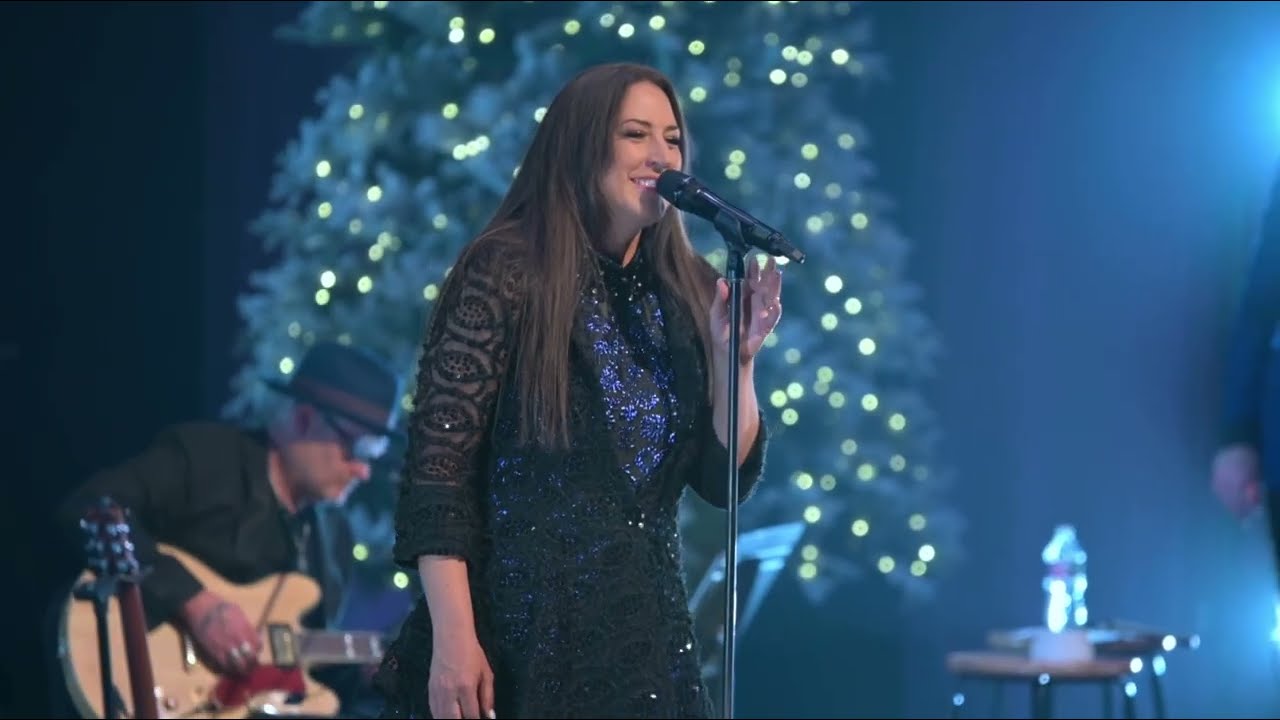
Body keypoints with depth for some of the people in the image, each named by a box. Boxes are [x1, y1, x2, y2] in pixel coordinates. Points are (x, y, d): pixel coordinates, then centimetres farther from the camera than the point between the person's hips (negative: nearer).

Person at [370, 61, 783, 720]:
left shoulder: (686, 292, 7)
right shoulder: (506, 270, -7)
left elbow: (724, 482, 8)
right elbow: (437, 466, -12)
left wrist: (736, 359, -7)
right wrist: (453, 639, -19)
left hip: (643, 634, 5)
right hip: (518, 626, -5)